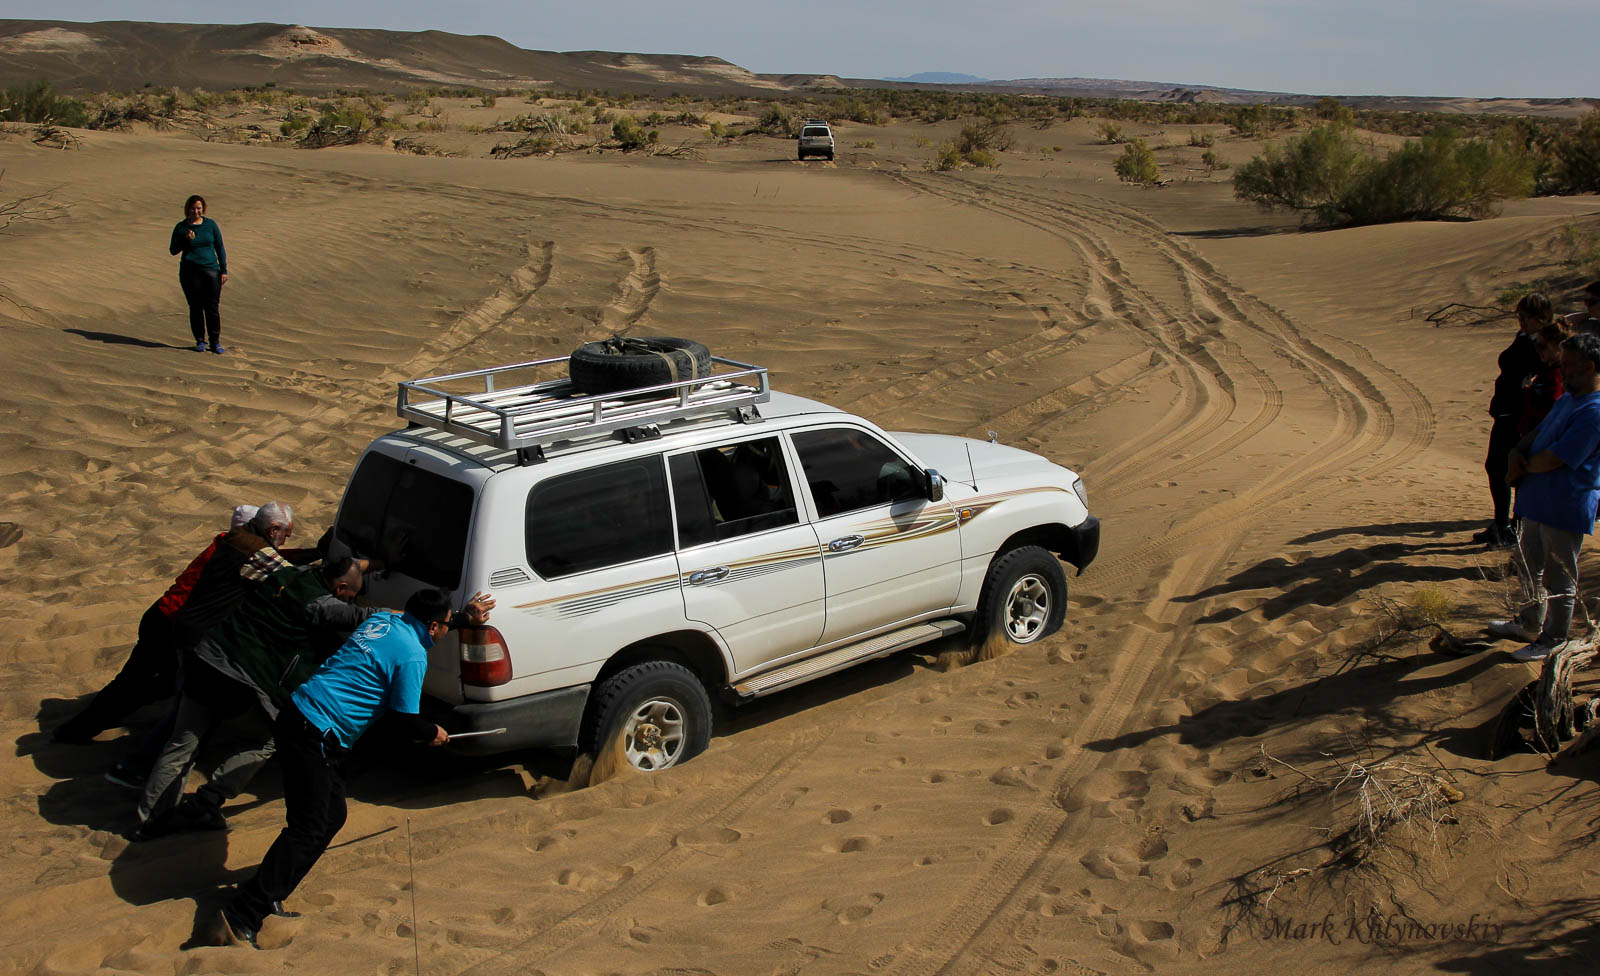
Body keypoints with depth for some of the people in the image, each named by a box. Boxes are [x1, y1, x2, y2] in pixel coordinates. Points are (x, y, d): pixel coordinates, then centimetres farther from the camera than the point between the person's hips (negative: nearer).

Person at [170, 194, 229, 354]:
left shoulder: (210, 224, 6)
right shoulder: (181, 227, 3)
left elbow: (220, 248, 10)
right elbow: (173, 250, 7)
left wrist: (224, 270, 5)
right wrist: (186, 239, -11)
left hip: (211, 270, 1)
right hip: (190, 271, 0)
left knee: (213, 307, -3)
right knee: (195, 307, 2)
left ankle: (215, 342, 6)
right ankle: (199, 341, 13)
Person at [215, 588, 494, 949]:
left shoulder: (384, 619, 12)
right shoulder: (412, 656, -12)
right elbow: (405, 717, -8)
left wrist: (463, 618, 41)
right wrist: (433, 734, 11)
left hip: (299, 713, 10)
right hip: (315, 735, -10)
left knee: (332, 817, 15)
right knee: (307, 831, -10)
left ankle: (266, 895, 16)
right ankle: (241, 918, -13)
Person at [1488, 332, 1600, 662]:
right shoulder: (1567, 400, 11)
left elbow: (1553, 459, -24)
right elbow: (1536, 434, 15)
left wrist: (1522, 467, -7)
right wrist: (1517, 452, -7)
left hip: (1565, 510, -10)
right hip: (1538, 502, 10)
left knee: (1559, 579, 4)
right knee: (1533, 569, 23)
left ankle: (1553, 641, 16)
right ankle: (1529, 625, 39)